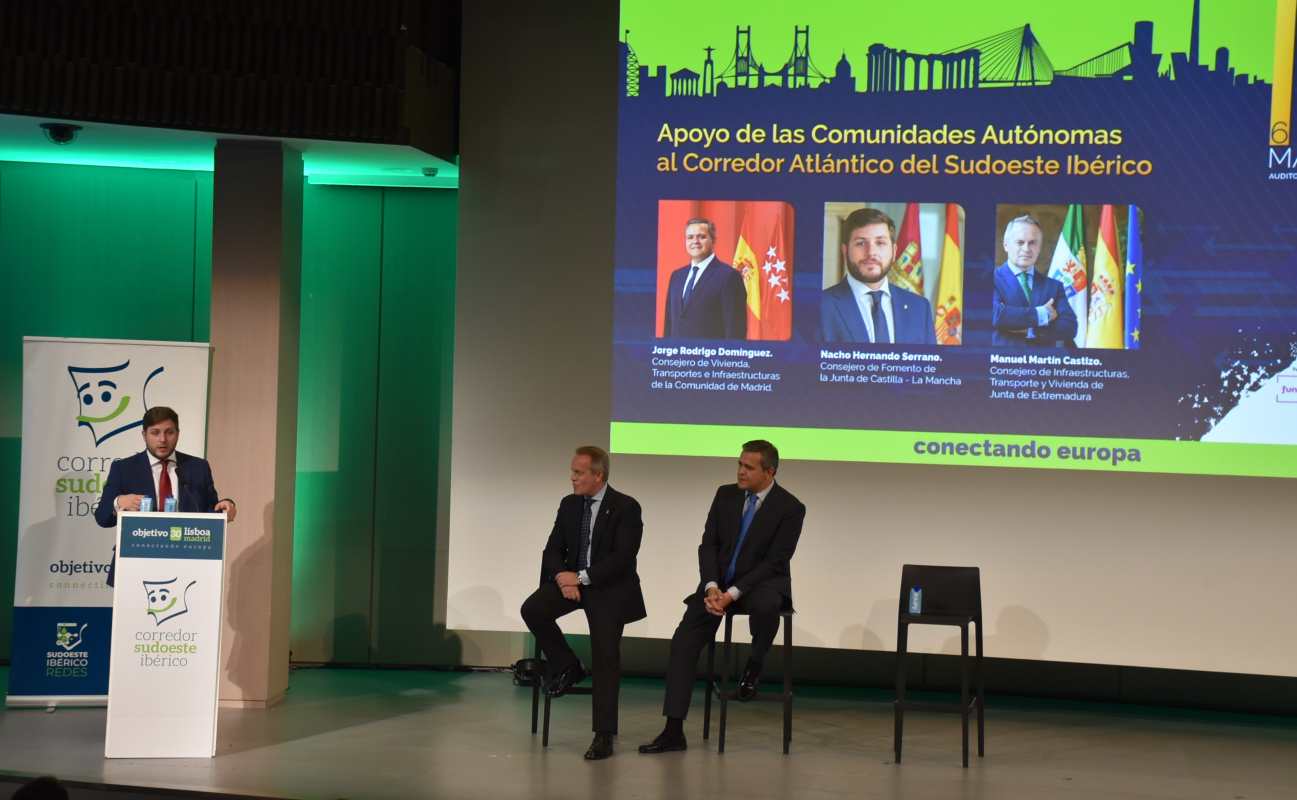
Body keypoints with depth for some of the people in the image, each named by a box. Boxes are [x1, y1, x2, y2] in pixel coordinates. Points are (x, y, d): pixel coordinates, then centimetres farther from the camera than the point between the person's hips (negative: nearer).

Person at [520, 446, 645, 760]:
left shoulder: (626, 507, -10)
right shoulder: (568, 504, 7)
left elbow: (623, 557, -18)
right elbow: (553, 550, 6)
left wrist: (582, 577, -22)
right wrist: (562, 578, -15)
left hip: (609, 588, -5)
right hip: (572, 580, 5)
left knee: (606, 658, -11)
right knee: (532, 609, -22)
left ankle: (603, 735, -4)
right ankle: (567, 667, -1)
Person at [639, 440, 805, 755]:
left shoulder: (790, 508, -11)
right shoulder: (726, 495, 3)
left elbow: (774, 562, -15)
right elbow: (708, 544, 2)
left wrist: (732, 594, -22)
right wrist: (711, 587, -15)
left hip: (761, 583, -4)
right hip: (719, 583, 4)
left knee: (766, 605, -40)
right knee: (683, 642, -11)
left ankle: (754, 666, -8)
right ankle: (673, 731, -9)